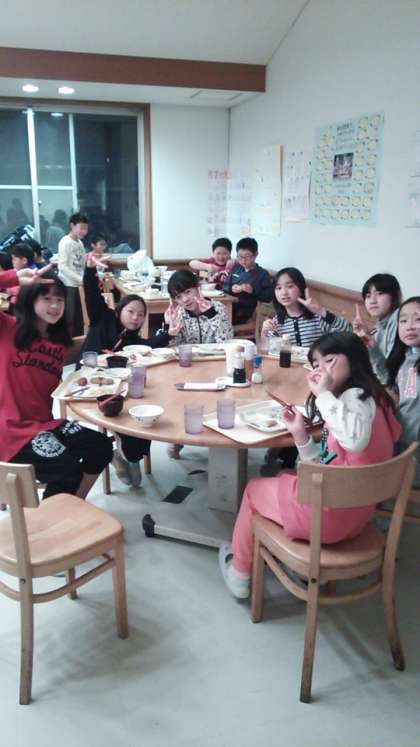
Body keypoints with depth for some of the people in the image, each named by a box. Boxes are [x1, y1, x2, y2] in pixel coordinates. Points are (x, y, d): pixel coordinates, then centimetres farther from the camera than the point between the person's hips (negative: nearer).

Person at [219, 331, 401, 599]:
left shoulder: (355, 396, -15)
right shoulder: (362, 399, 11)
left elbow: (355, 440, -41)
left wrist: (323, 394, -28)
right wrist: (300, 433, -1)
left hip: (331, 510, -9)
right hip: (351, 509, 9)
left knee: (254, 489, 16)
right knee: (285, 478, 33)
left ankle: (240, 573, 35)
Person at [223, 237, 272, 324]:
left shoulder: (263, 274, 1)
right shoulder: (236, 268, 17)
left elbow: (268, 296, -4)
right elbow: (225, 286, 17)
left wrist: (253, 291, -16)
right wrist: (231, 288, -5)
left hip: (244, 312, -5)